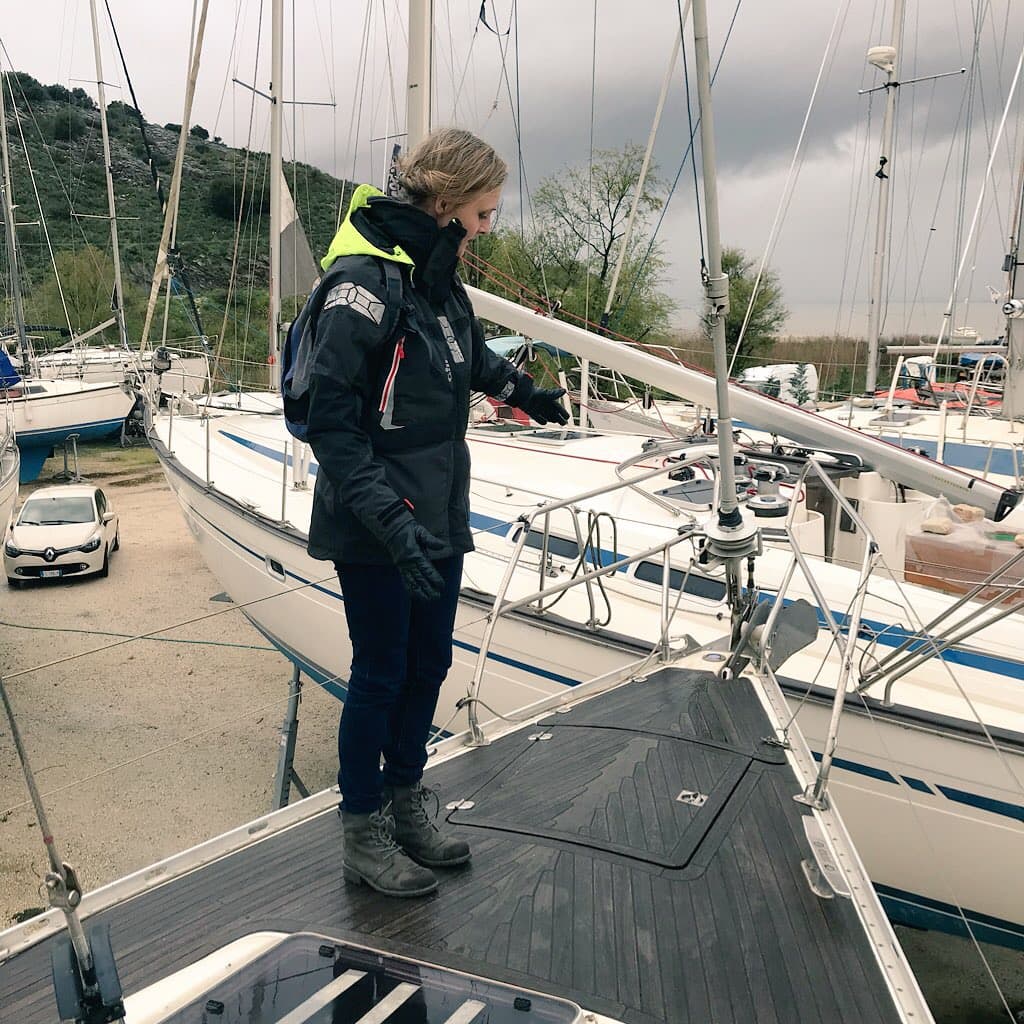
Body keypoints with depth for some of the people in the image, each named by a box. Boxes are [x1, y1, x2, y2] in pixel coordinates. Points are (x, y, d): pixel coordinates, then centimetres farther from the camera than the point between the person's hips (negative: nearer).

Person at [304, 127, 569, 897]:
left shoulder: (439, 278, 8)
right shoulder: (366, 284, -19)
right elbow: (332, 423, -23)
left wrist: (520, 388, 41)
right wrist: (389, 520, -30)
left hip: (438, 515, 8)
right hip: (376, 532, -8)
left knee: (429, 665, 16)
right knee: (380, 675, 5)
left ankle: (406, 801, 36)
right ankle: (363, 835, 25)